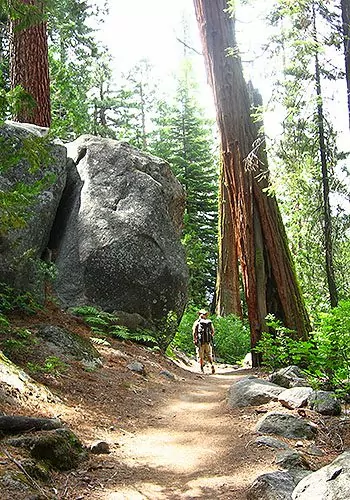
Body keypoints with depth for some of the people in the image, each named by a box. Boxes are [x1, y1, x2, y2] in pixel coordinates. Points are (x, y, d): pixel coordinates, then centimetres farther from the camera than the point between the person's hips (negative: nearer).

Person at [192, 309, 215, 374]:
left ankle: (202, 369, 8)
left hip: (200, 341, -2)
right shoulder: (209, 322, 6)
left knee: (201, 356, 8)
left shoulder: (197, 322, -1)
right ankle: (212, 364, -11)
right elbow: (213, 331, 5)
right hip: (208, 341, 2)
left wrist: (194, 340, -3)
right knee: (209, 355, 13)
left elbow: (194, 332, -11)